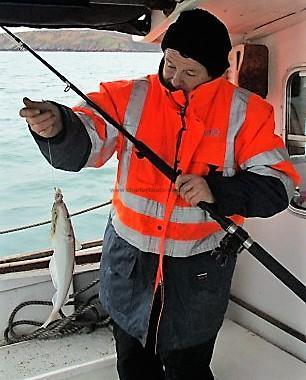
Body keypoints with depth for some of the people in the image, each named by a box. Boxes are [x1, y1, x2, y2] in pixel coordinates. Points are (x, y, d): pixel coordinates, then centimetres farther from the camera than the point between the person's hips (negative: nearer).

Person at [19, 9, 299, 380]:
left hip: (200, 268, -1)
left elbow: (277, 186, -12)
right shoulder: (128, 97, -6)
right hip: (128, 260, 2)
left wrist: (216, 190, -29)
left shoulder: (245, 111, -8)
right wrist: (57, 127, -42)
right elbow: (81, 145, -19)